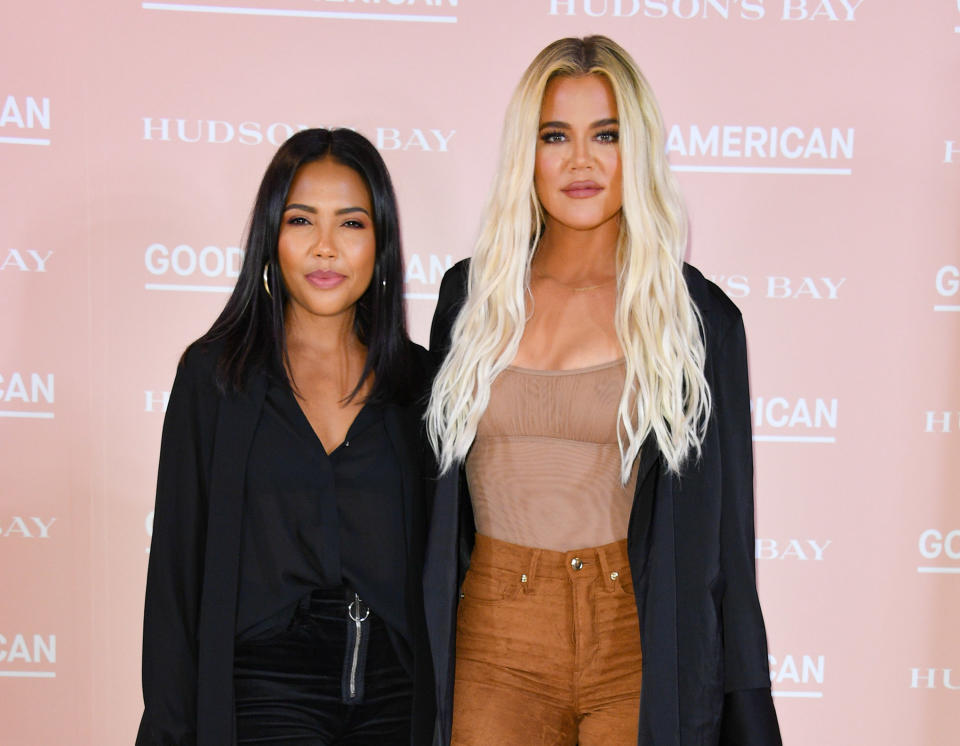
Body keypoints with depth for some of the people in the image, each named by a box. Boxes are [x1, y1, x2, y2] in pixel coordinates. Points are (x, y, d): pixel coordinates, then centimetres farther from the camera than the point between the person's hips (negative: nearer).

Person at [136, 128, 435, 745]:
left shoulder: (418, 378, 5)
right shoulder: (215, 371, 0)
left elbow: (433, 553, 10)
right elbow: (178, 561, 0)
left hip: (391, 693, 2)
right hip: (260, 689, -1)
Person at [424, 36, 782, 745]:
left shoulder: (696, 314, -3)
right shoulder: (472, 294, 5)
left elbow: (723, 535, 0)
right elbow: (438, 492, 11)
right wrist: (422, 672, 10)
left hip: (635, 649, -2)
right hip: (494, 648, 2)